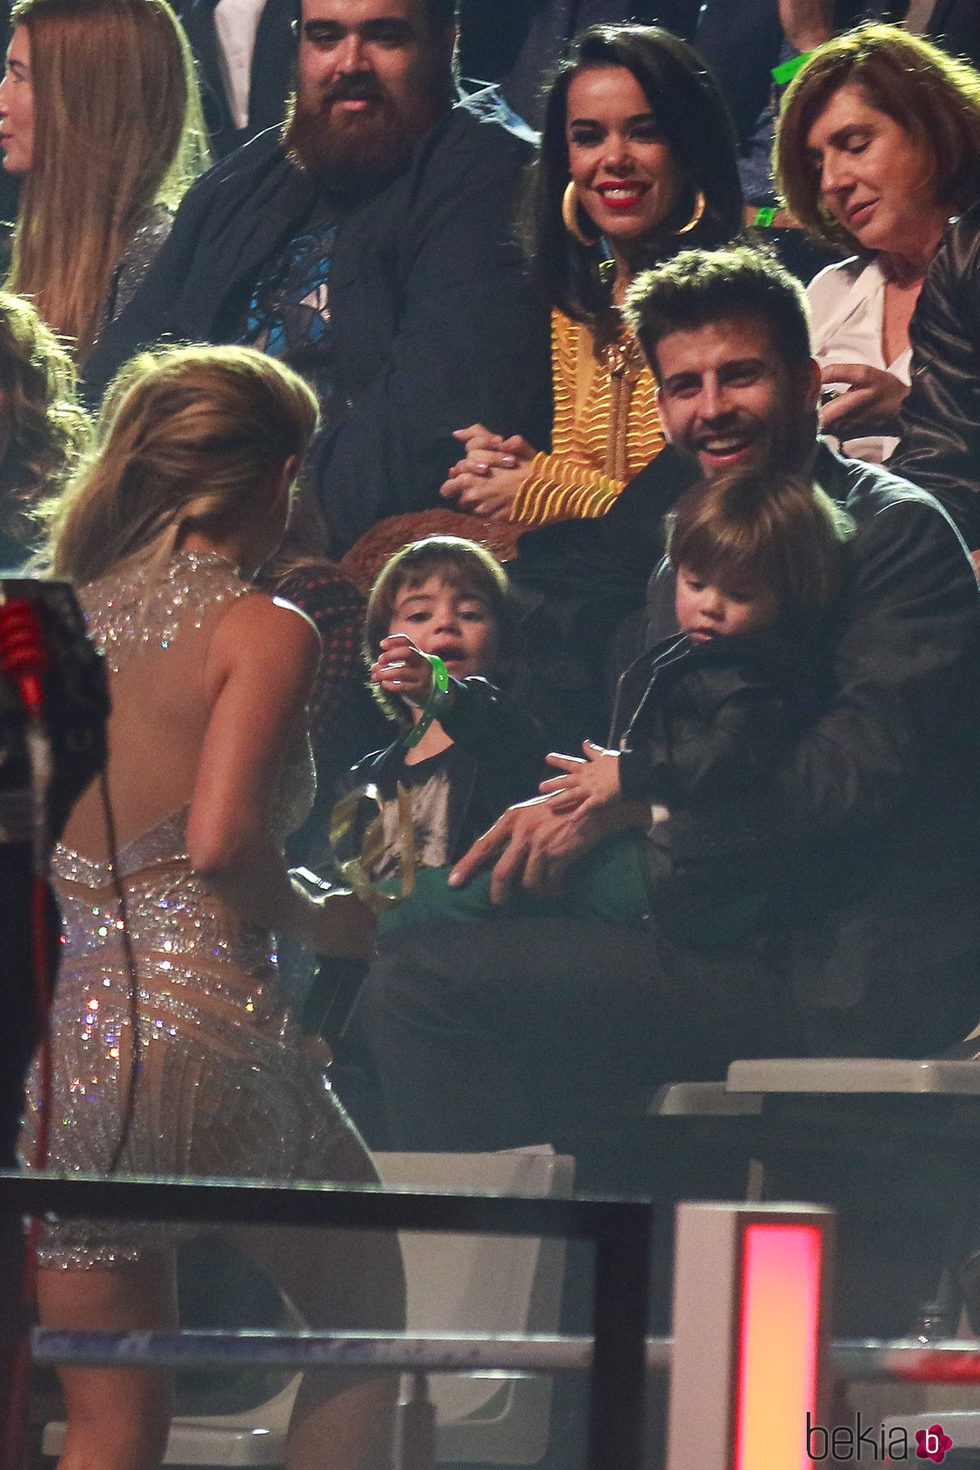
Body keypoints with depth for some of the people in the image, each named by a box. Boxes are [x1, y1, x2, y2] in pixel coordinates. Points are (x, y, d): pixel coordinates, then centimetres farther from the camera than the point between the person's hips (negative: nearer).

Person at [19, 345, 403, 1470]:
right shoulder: (263, 629, -5)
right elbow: (221, 841, -17)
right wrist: (320, 918, 0)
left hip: (54, 1045, 5)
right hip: (195, 1028, -5)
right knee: (365, 1317, 19)